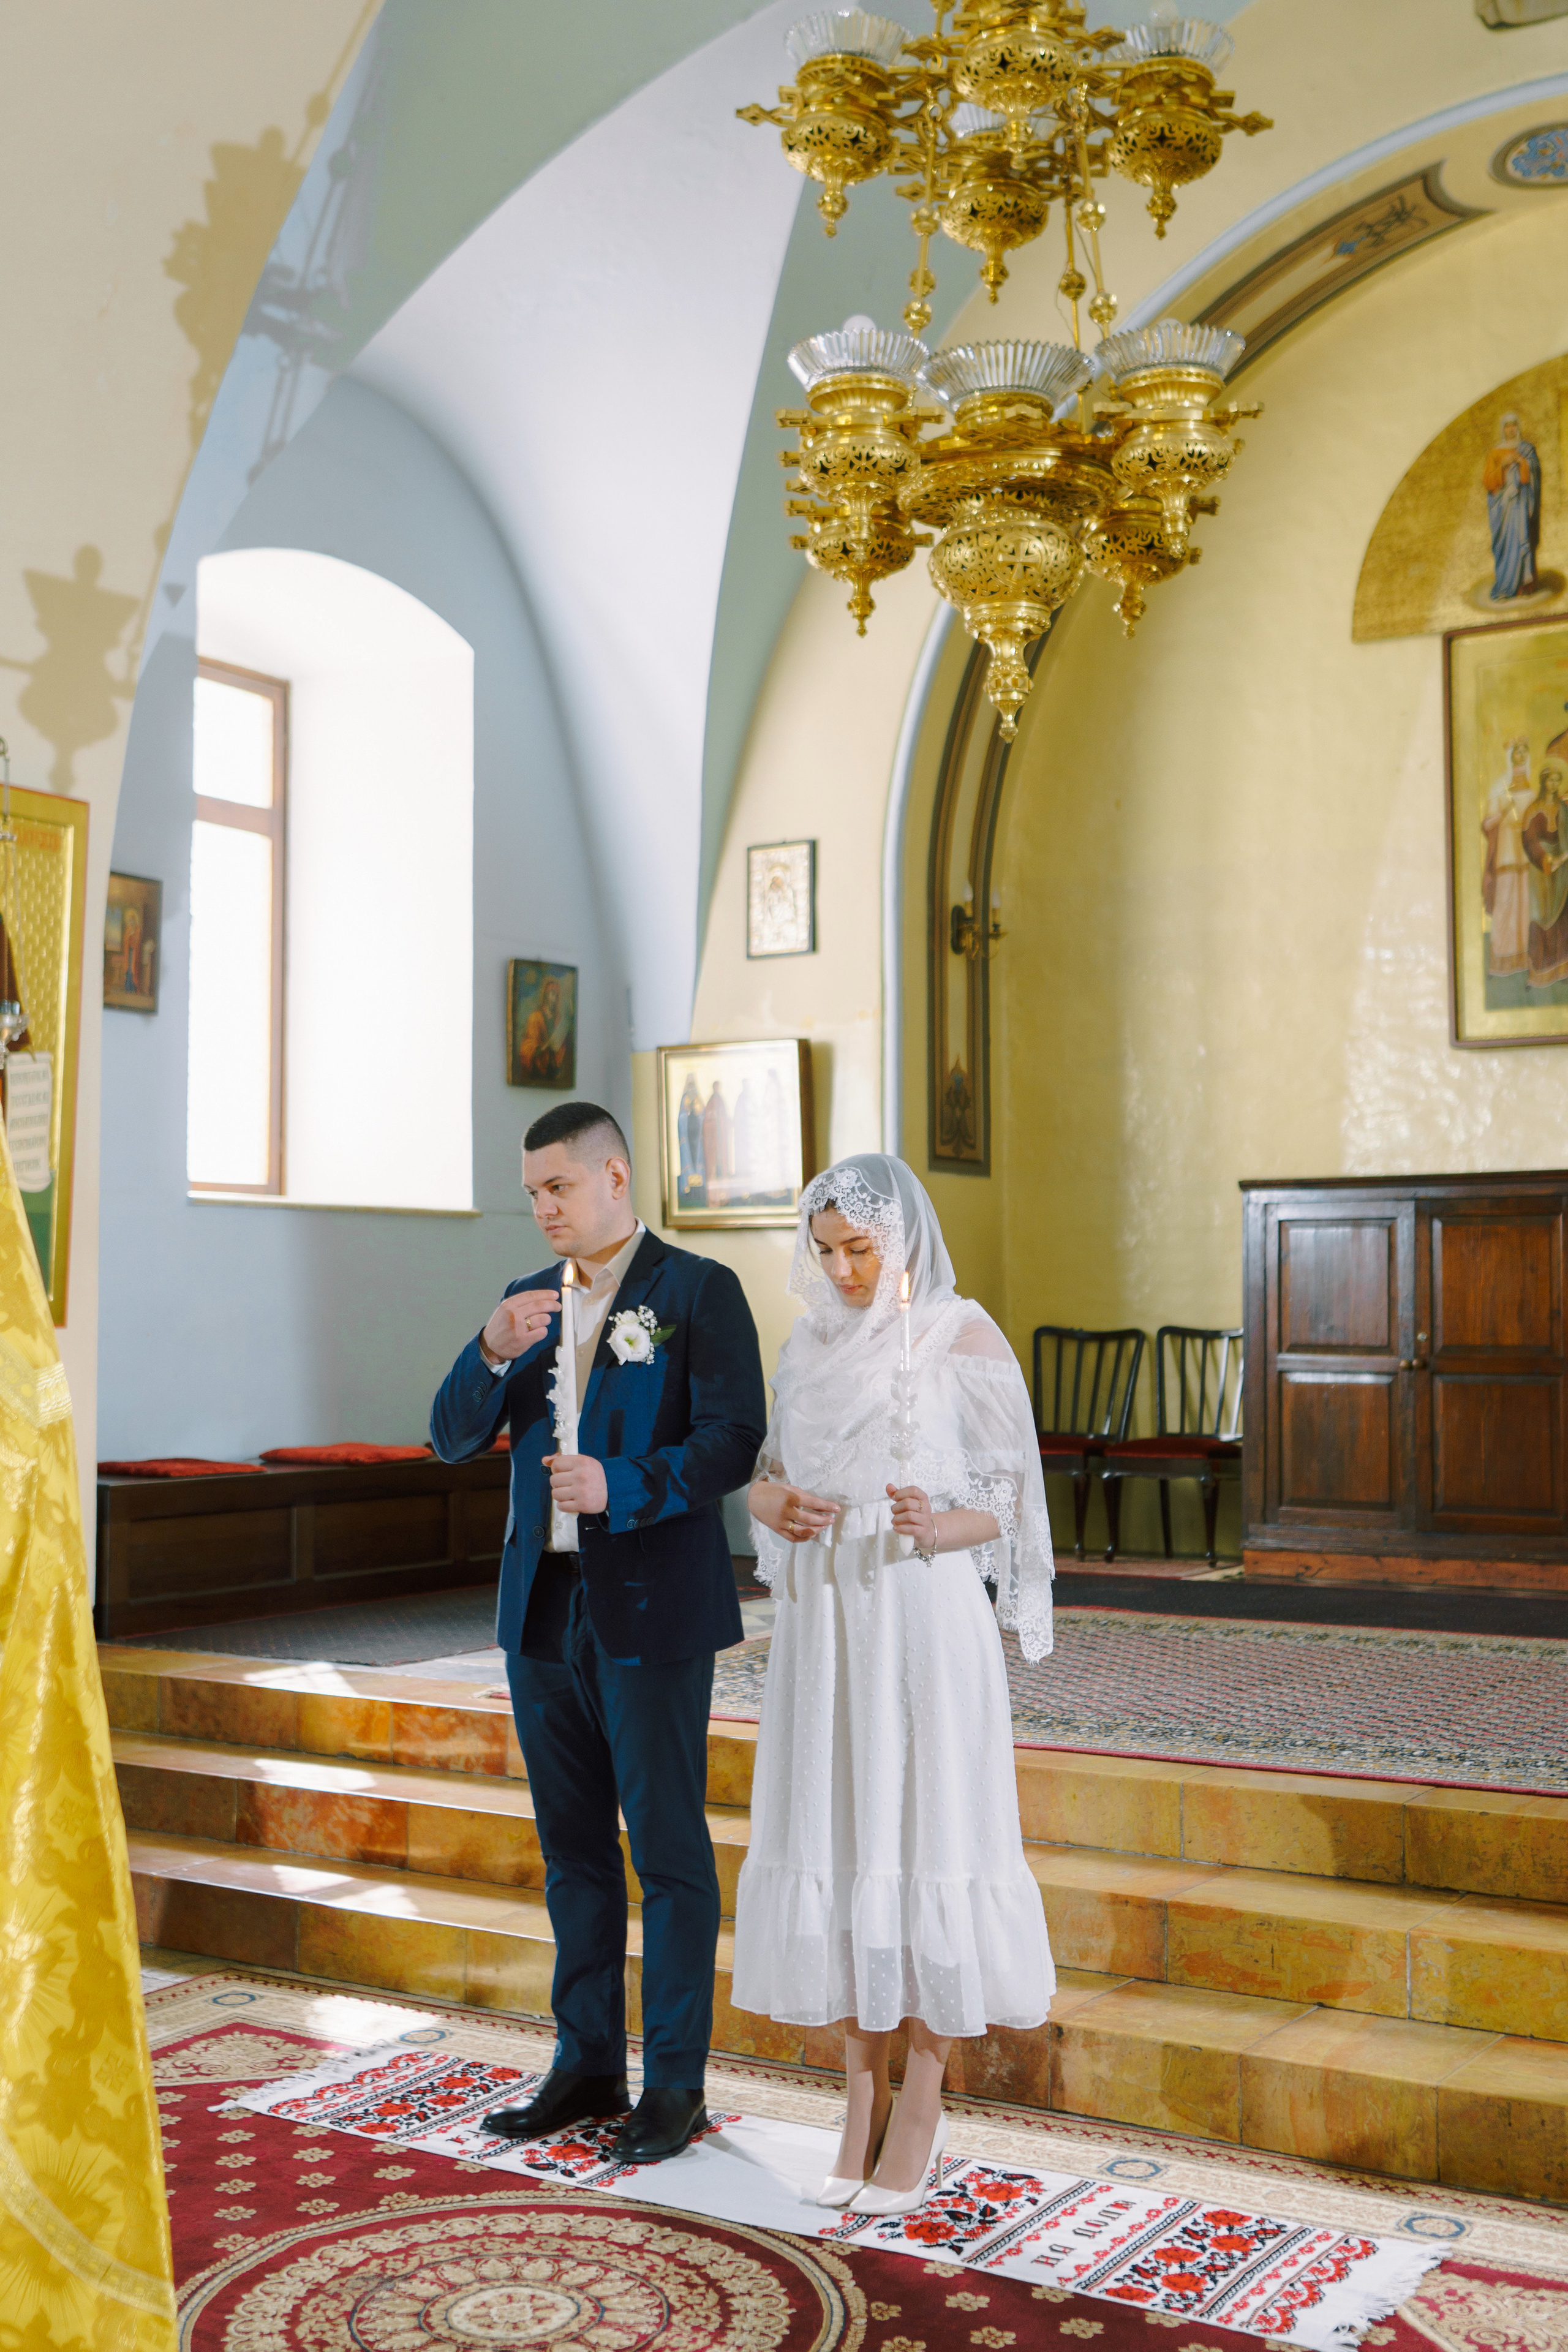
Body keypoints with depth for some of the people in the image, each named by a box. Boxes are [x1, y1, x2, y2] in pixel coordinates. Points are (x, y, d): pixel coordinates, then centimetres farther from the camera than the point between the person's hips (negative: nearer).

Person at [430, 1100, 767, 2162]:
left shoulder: (700, 1290, -5)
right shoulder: (527, 1301, 12)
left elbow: (734, 1441, -13)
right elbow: (455, 1438, 7)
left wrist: (622, 1486, -27)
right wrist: (494, 1353, -11)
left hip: (652, 1615, -6)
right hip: (544, 1609, 6)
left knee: (670, 1854, 3)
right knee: (574, 1853, 14)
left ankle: (676, 2084, 14)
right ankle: (587, 2066, 26)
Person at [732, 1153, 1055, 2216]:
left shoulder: (964, 1337, -5)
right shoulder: (811, 1341, 11)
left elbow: (1008, 1497, -4)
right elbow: (771, 1469, 16)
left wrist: (939, 1528, -23)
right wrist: (773, 1503, -6)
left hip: (923, 1614, -5)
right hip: (824, 1614, 5)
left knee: (924, 1838, 0)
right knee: (835, 1839, 7)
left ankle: (924, 2100, 15)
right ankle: (866, 2094, 20)